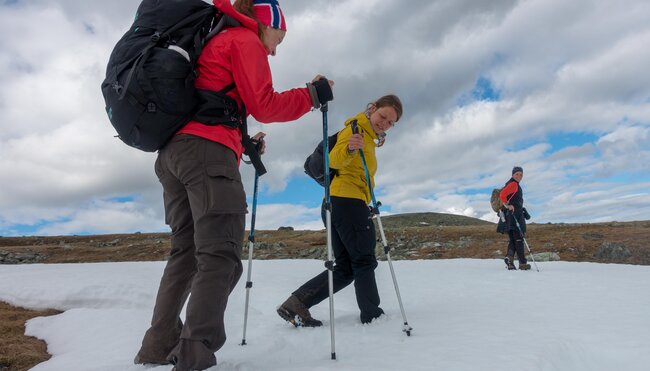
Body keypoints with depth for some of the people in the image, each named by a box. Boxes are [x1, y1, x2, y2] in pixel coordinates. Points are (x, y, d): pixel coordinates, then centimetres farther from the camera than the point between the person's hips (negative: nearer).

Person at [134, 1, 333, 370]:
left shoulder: (212, 41, 34)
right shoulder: (245, 40, 7)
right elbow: (263, 105, -4)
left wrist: (242, 145, 27)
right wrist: (313, 94, 7)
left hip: (172, 152, 10)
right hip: (206, 151, -9)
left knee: (186, 252, 12)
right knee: (220, 255, -13)